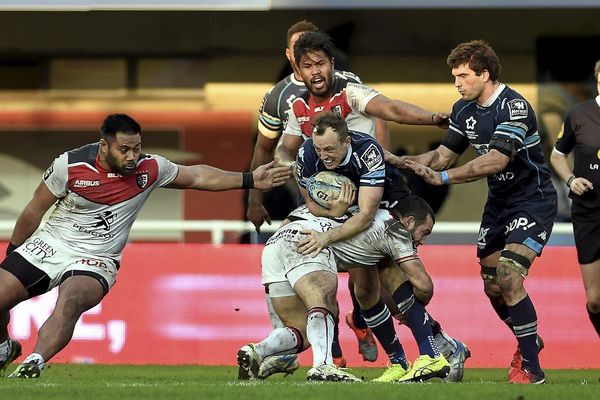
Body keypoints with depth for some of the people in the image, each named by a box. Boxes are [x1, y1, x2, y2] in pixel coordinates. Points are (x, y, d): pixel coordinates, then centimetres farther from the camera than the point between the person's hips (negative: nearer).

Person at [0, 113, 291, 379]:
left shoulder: (149, 169, -9)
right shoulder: (70, 165, -14)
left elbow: (196, 176, 6)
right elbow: (35, 211, 0)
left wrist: (250, 180, 2)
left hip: (95, 260, -1)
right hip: (50, 244, 1)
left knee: (69, 303, -32)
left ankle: (33, 365, -40)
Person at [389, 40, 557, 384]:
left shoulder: (514, 107, -23)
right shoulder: (464, 110, 3)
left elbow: (496, 160, -33)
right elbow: (444, 154, 8)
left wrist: (443, 178, -37)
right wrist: (405, 162, -9)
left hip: (532, 201, -8)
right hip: (498, 202, 8)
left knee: (509, 279, -21)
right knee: (492, 286, 8)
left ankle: (531, 368, -13)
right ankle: (529, 341, 34)